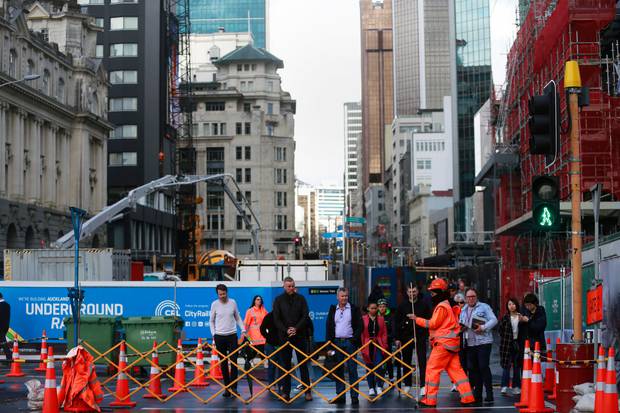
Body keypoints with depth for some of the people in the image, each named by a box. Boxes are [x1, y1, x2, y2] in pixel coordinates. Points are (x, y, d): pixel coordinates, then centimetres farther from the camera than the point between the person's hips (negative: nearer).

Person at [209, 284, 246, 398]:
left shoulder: (233, 303, 1)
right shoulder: (215, 304, -2)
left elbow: (238, 318, 11)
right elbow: (211, 321, 7)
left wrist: (243, 330, 0)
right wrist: (213, 334, -2)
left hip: (232, 336, 0)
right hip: (219, 337, 0)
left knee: (234, 361, -7)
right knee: (223, 363, 5)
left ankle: (234, 387, -6)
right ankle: (227, 387, 12)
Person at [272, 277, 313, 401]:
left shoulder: (300, 298, 6)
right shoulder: (278, 300, 4)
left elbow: (305, 316, 1)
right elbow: (276, 319, 0)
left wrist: (296, 328, -13)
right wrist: (286, 330, -13)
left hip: (299, 335, 0)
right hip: (284, 337, 0)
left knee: (303, 364, 1)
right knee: (286, 364, 4)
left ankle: (307, 391, 2)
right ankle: (286, 391, 7)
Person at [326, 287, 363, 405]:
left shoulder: (354, 309, 2)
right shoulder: (333, 309, 10)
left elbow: (360, 325, -1)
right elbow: (328, 326, 8)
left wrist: (355, 340, -11)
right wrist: (329, 342, -1)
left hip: (350, 342, -3)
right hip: (336, 342, 3)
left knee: (352, 369, -3)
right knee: (338, 370, 5)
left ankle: (354, 396, -2)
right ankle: (340, 396, 10)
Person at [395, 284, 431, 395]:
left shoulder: (424, 305, 3)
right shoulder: (402, 306, 7)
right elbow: (397, 323, 7)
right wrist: (397, 338, 2)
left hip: (420, 336, -2)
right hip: (406, 337, 2)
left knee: (422, 361, -6)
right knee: (406, 361, 8)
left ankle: (423, 385, -6)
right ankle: (407, 384, 16)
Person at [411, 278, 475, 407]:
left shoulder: (441, 306, -12)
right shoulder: (446, 305, 20)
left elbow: (433, 324, -14)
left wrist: (417, 319, -7)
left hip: (443, 343, -10)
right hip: (451, 343, 10)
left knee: (432, 369, -5)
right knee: (455, 369, 8)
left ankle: (430, 400, -5)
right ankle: (467, 397, 5)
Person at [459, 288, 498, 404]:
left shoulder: (484, 307, 0)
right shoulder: (463, 310, 18)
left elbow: (494, 320, -6)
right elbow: (460, 324, 26)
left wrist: (483, 327, -19)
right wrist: (461, 328, 3)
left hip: (483, 342, -6)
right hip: (469, 343, 6)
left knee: (484, 367, -10)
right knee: (472, 368, 7)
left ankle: (489, 395, -5)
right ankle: (477, 394, 15)